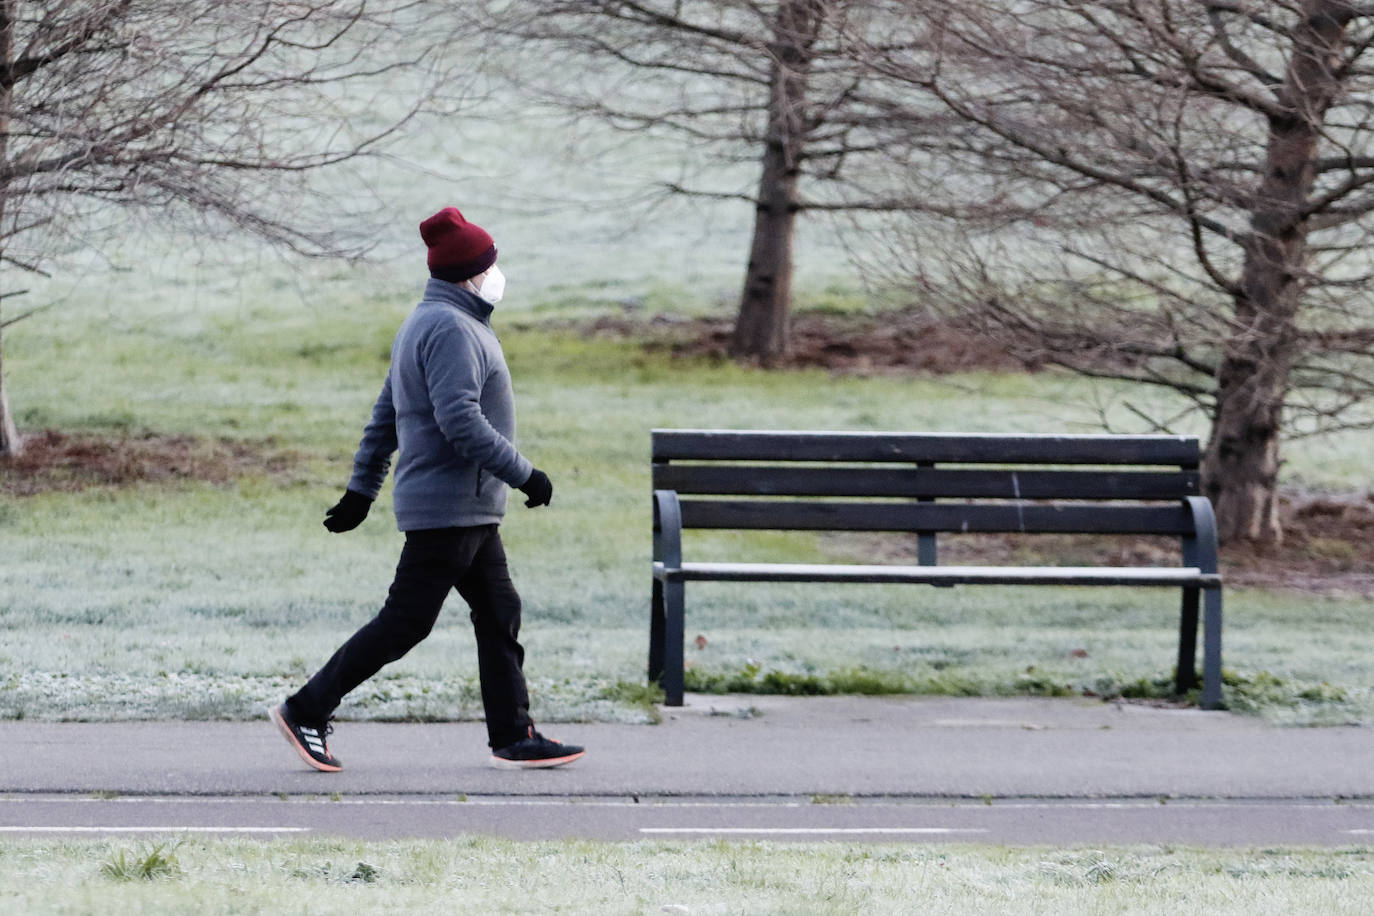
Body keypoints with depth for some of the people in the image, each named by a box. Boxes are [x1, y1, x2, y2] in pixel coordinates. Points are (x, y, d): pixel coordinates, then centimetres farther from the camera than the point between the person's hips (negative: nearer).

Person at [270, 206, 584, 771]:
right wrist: (524, 474, -20)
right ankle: (307, 711, -2)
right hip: (446, 508, -11)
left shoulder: (425, 324, 18)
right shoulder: (450, 329, -16)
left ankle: (513, 738, 11)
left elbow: (385, 417, 20)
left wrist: (361, 489, 22)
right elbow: (460, 422, -25)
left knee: (499, 615, 9)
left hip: (471, 512, 11)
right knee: (404, 623, -7)